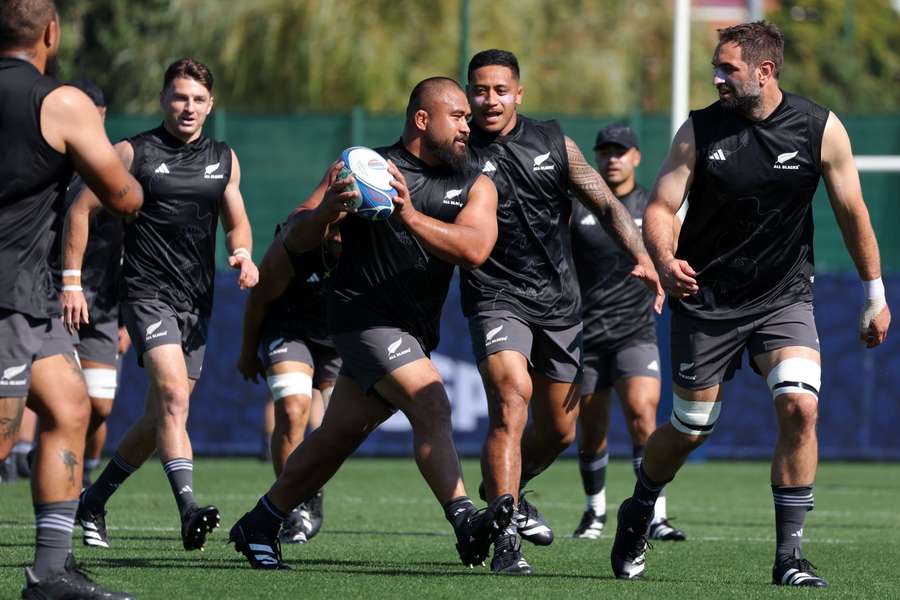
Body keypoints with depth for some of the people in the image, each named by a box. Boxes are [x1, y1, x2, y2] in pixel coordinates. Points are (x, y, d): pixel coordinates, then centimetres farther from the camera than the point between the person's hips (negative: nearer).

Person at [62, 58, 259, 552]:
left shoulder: (224, 159, 12)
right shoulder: (135, 153, -2)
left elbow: (236, 221, 22)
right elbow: (81, 210, 1)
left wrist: (242, 253, -1)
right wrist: (71, 281, -5)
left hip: (197, 303, 6)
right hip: (147, 294, -6)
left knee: (159, 418, 9)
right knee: (173, 394, -25)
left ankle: (93, 502, 27)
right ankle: (189, 513, -33)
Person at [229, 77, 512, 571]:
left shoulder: (475, 186, 6)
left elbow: (474, 249, -14)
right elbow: (295, 239, -2)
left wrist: (410, 216, -27)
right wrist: (326, 210, -25)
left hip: (414, 332, 5)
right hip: (363, 314, -5)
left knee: (337, 437, 11)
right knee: (430, 402, -25)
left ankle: (259, 525, 26)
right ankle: (465, 522, -35)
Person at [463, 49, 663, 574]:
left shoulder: (553, 142, 7)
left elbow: (606, 204, 10)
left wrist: (642, 257, -4)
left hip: (559, 301, 5)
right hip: (497, 297, -5)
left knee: (559, 430, 11)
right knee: (512, 397, -27)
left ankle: (509, 490, 43)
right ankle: (505, 542, -29)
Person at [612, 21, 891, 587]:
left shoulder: (822, 129, -7)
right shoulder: (699, 130, -8)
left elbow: (853, 212, 2)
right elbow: (659, 207, -6)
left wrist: (876, 297, 6)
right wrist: (666, 261, -27)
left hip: (785, 298, 0)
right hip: (707, 300, 0)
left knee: (800, 407, -21)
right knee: (690, 430, 5)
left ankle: (790, 555, -12)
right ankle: (637, 514, 36)